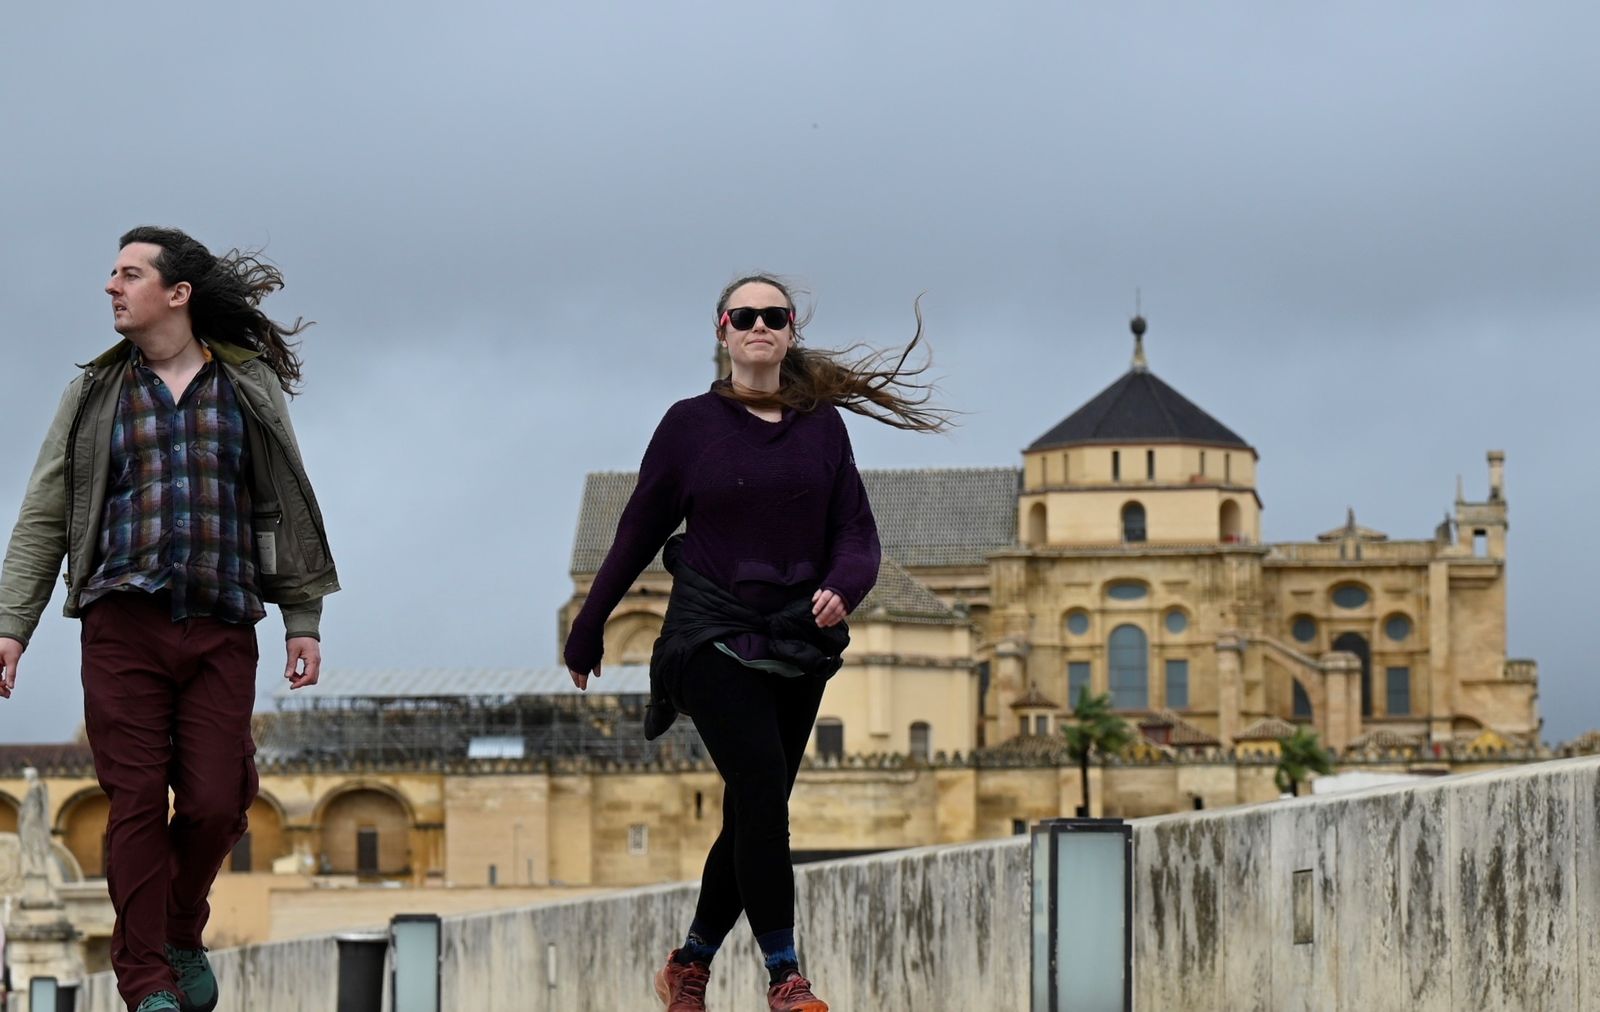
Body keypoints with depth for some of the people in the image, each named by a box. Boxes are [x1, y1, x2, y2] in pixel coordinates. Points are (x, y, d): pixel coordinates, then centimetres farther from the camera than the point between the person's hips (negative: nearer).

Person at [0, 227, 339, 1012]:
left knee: (215, 805, -6)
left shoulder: (249, 389, 10)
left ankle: (181, 932, 22)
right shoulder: (94, 395, 10)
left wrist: (304, 620, 4)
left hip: (220, 631, 0)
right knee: (136, 804, -6)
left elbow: (287, 511, 11)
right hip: (123, 624, 0)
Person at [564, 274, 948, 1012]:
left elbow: (856, 532, 4)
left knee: (753, 817, 6)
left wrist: (843, 588, -18)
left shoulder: (822, 425, 7)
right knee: (762, 795, -18)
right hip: (714, 639, -3)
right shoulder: (691, 424, 1)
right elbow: (638, 532, 7)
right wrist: (587, 632, 12)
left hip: (799, 645, 3)